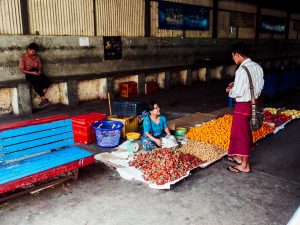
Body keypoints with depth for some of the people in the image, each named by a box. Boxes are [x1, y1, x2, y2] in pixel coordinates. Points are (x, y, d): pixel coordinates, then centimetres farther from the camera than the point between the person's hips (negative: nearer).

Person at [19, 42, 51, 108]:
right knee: (35, 83, -36)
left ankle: (42, 99, -15)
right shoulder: (23, 57, 0)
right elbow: (22, 69, -5)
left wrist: (39, 71, -6)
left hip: (37, 72, 4)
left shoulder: (37, 57, 13)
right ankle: (44, 99, -22)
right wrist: (32, 72, -16)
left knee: (47, 83, -26)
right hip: (29, 73, -4)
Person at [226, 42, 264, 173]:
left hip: (243, 105, -9)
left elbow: (237, 93, -23)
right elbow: (259, 86, 12)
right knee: (245, 131, 22)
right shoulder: (257, 67, 3)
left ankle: (244, 165, 14)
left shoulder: (242, 70, -23)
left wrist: (230, 90, -1)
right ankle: (241, 157, 38)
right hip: (253, 103, 9)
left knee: (241, 133, 4)